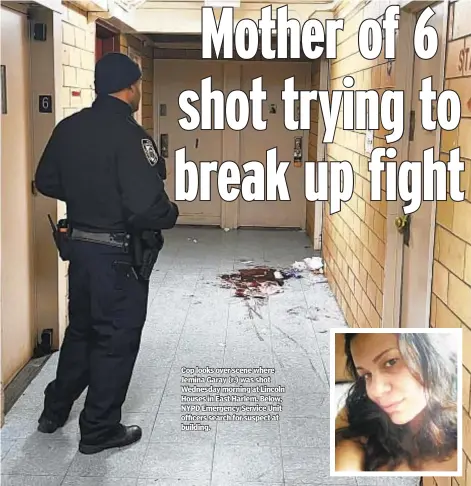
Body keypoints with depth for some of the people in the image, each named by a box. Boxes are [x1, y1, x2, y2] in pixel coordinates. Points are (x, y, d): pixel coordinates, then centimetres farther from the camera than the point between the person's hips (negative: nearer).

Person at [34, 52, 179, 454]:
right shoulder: (129, 134, -21)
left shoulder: (69, 128, 2)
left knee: (81, 329, 24)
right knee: (117, 339, 8)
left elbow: (47, 182, 12)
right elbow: (147, 206, -27)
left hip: (80, 245, 8)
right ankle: (100, 429, 20)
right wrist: (171, 214, -6)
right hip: (118, 254, -7)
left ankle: (55, 411, 38)